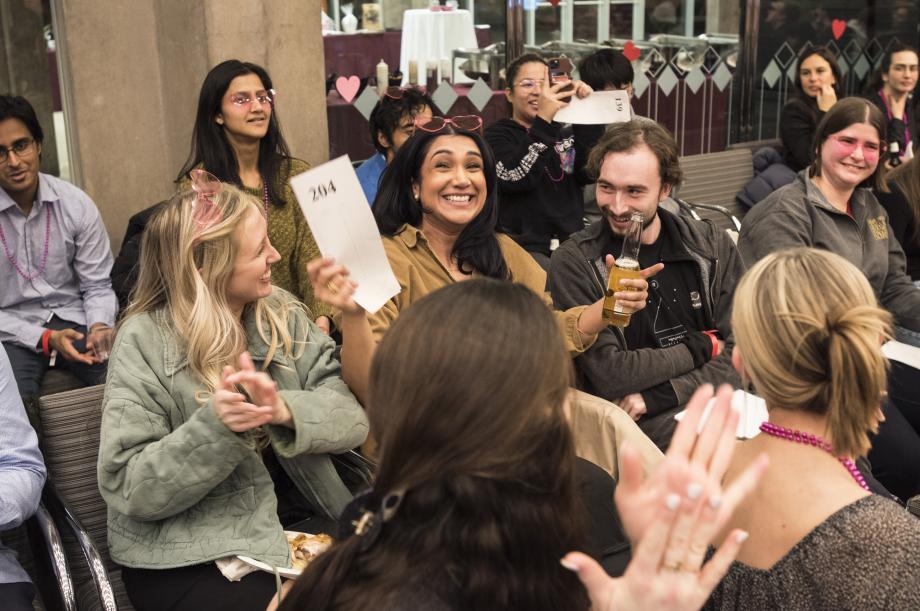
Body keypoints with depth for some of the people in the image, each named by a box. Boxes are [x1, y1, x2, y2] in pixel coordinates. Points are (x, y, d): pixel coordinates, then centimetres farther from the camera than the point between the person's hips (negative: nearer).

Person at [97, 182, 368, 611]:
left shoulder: (284, 313, 4)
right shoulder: (145, 341, -9)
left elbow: (351, 418, -4)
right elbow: (128, 488, -13)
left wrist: (286, 410, -24)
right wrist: (213, 425, -27)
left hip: (301, 519, 5)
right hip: (187, 557, -4)